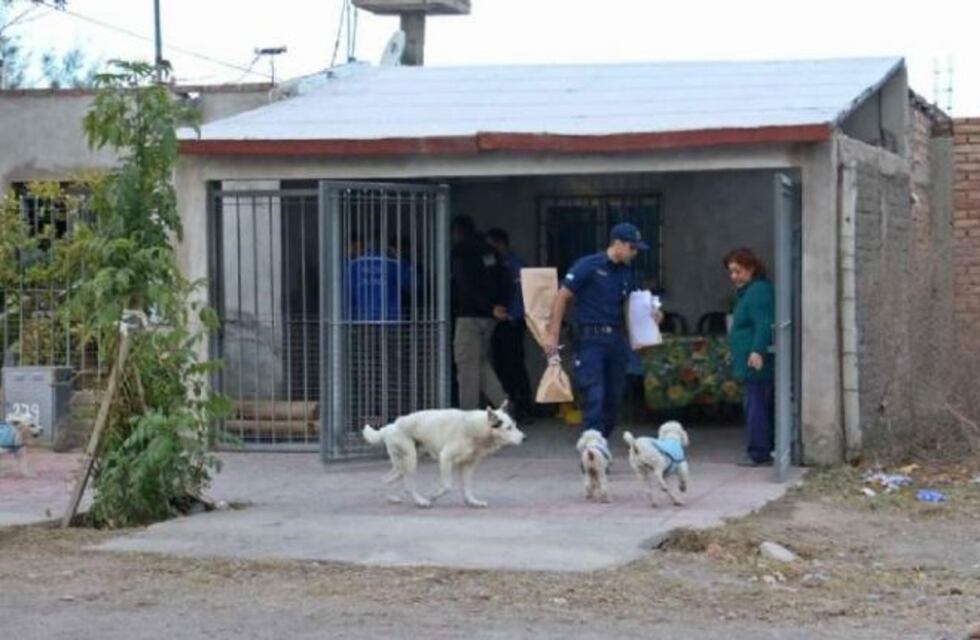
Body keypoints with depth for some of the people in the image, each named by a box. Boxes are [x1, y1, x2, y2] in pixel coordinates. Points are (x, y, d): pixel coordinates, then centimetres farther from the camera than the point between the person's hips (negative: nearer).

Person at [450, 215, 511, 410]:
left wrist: (491, 308, -13)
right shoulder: (489, 251, 13)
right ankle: (504, 403, 6)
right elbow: (504, 280, 11)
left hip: (469, 315, -7)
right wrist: (500, 306, 5)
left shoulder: (459, 252, -8)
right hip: (489, 318, 7)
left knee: (467, 365, -3)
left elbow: (468, 285, -16)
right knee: (482, 362, 16)